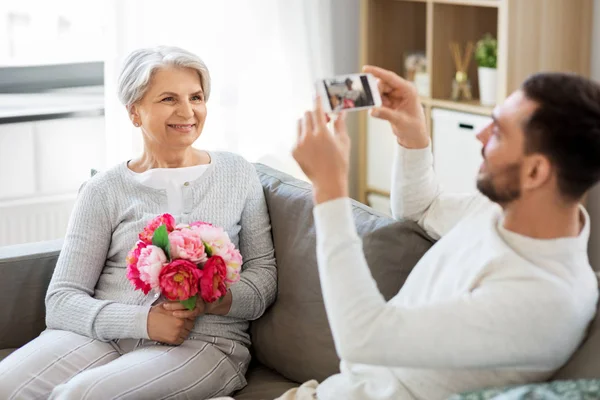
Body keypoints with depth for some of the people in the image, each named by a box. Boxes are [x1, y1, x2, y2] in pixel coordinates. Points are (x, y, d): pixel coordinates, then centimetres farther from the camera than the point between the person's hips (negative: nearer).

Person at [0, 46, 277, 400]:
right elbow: (61, 301, 1)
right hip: (105, 335, 1)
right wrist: (144, 320, -16)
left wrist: (214, 302, -13)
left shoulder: (237, 175, 11)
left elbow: (264, 273, 10)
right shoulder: (104, 191, 7)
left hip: (204, 342, -1)